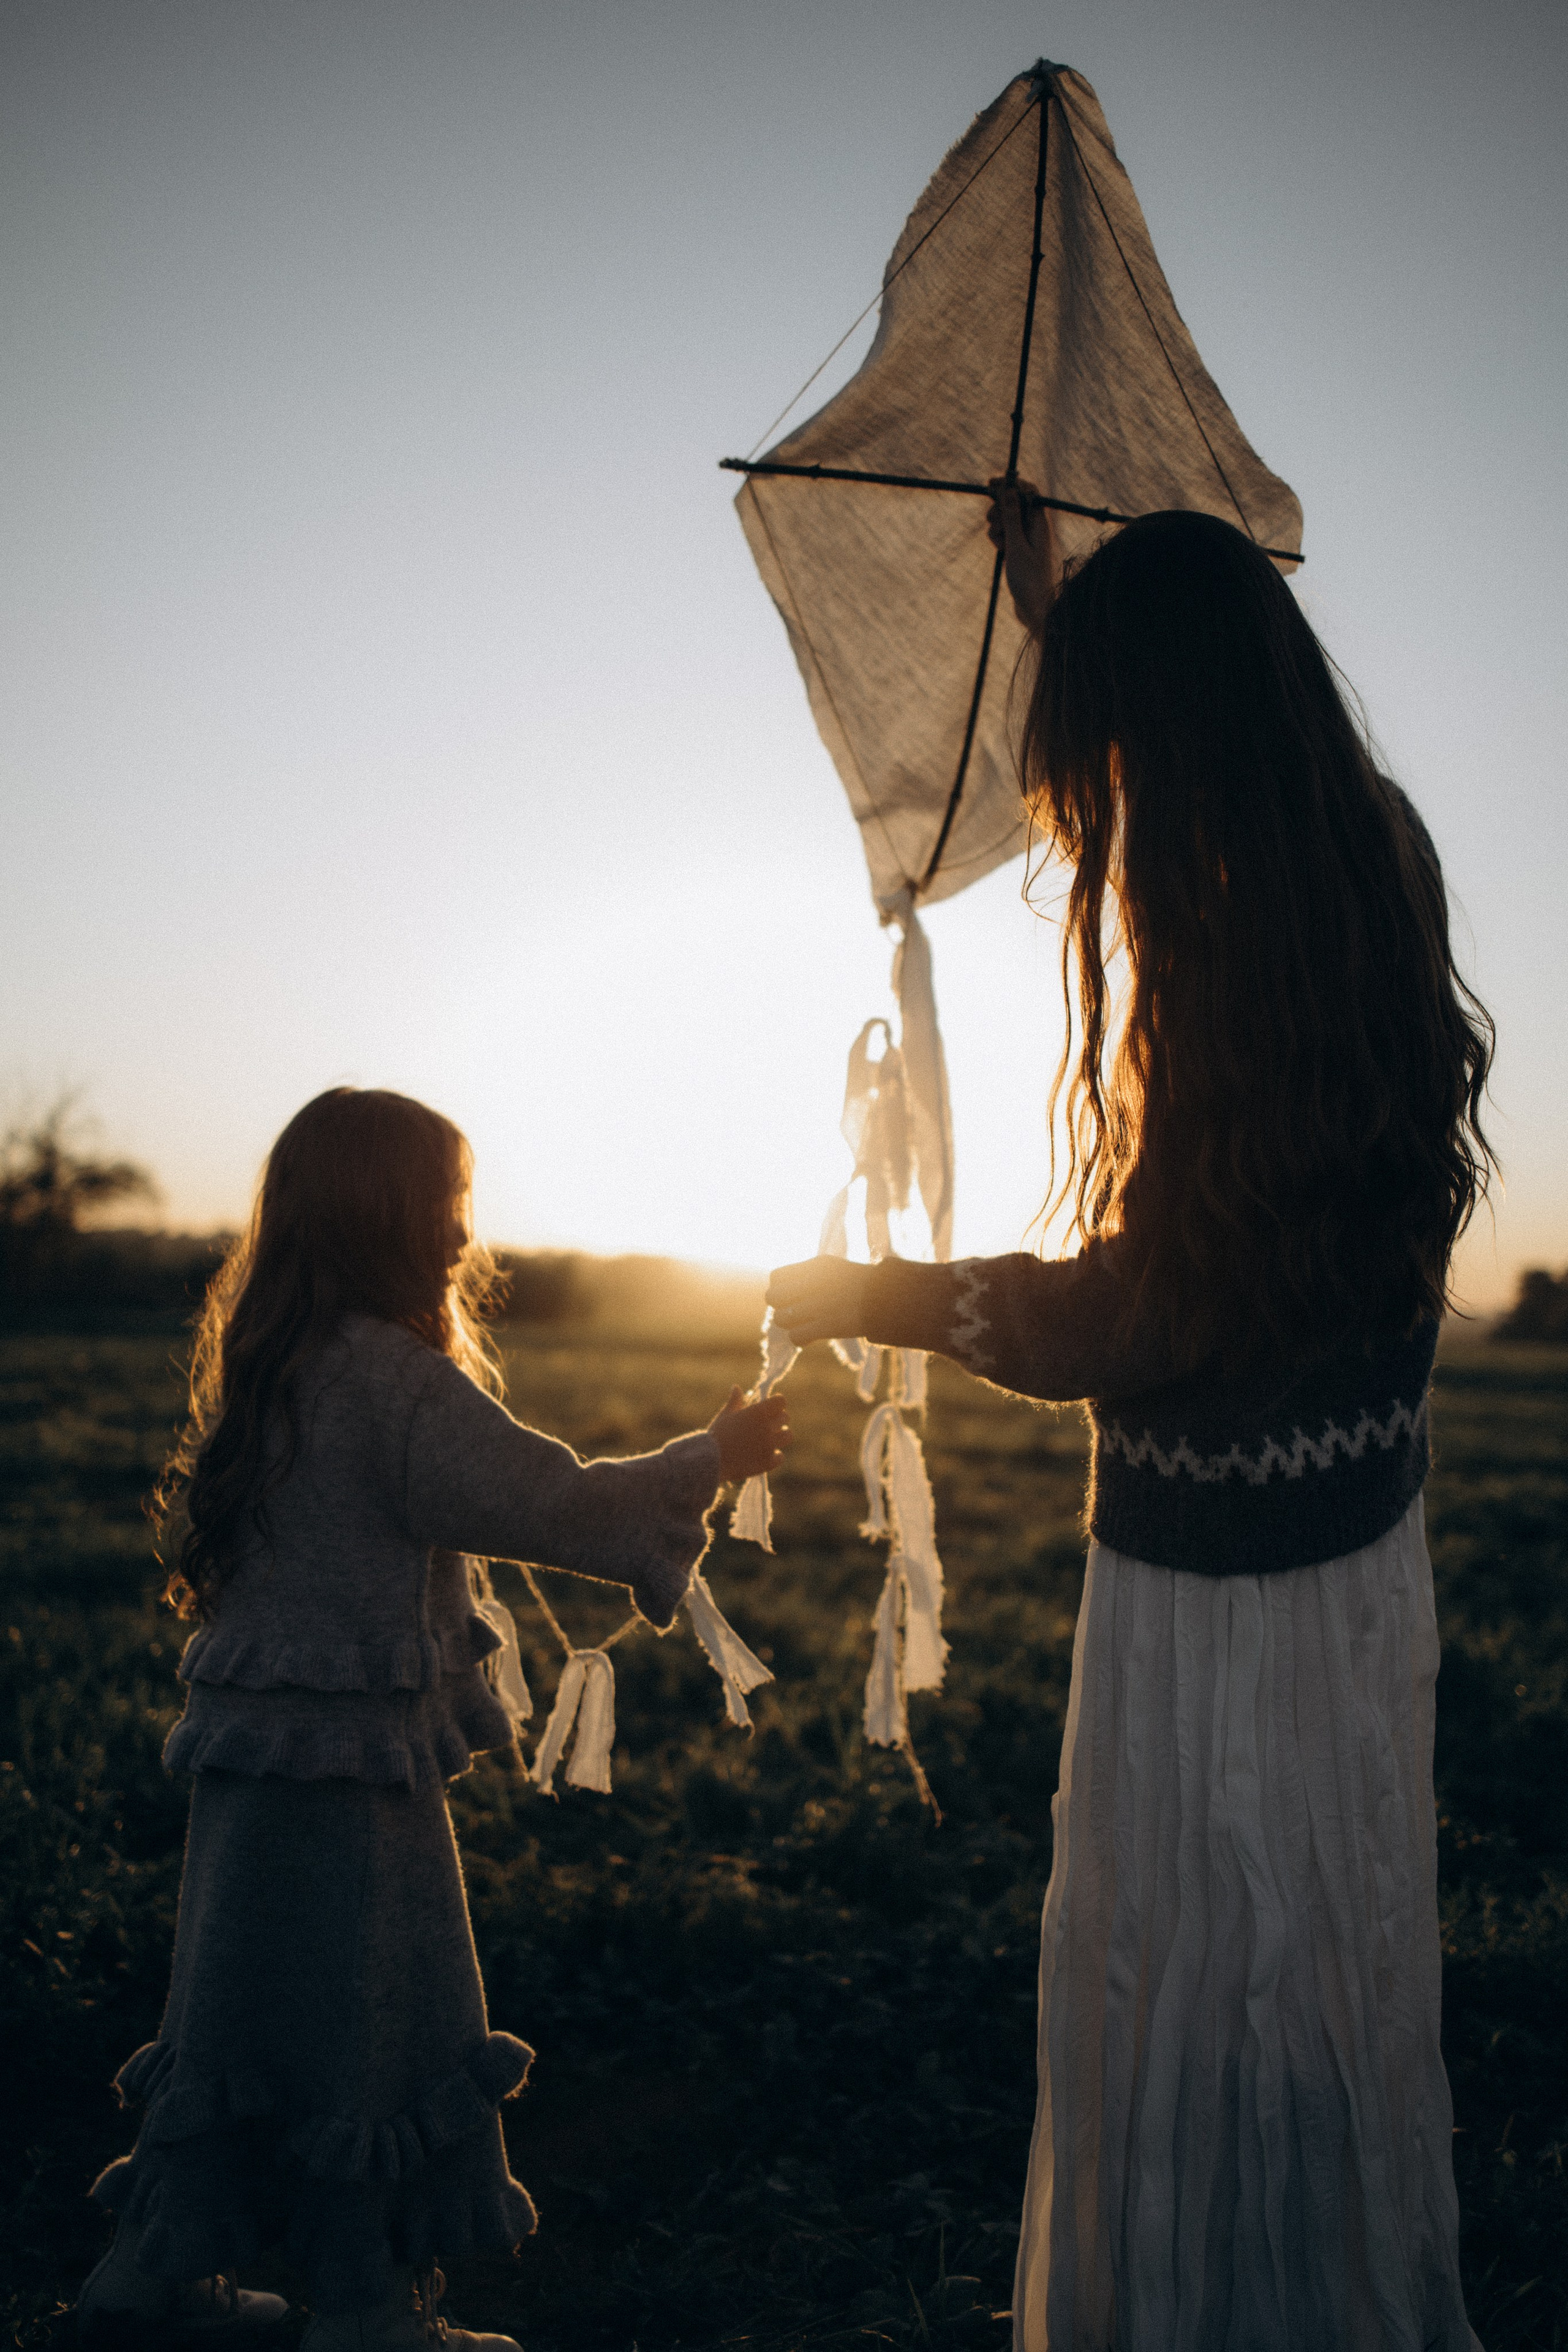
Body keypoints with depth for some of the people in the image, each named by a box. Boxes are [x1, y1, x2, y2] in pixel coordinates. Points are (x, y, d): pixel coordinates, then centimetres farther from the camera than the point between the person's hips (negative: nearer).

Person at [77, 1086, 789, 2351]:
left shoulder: (268, 1363, 8)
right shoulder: (391, 1377, -21)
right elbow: (545, 1498, -19)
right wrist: (711, 1460, -7)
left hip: (256, 1742, 9)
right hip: (350, 1758, -9)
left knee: (245, 2002, 19)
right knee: (375, 2024, 5)